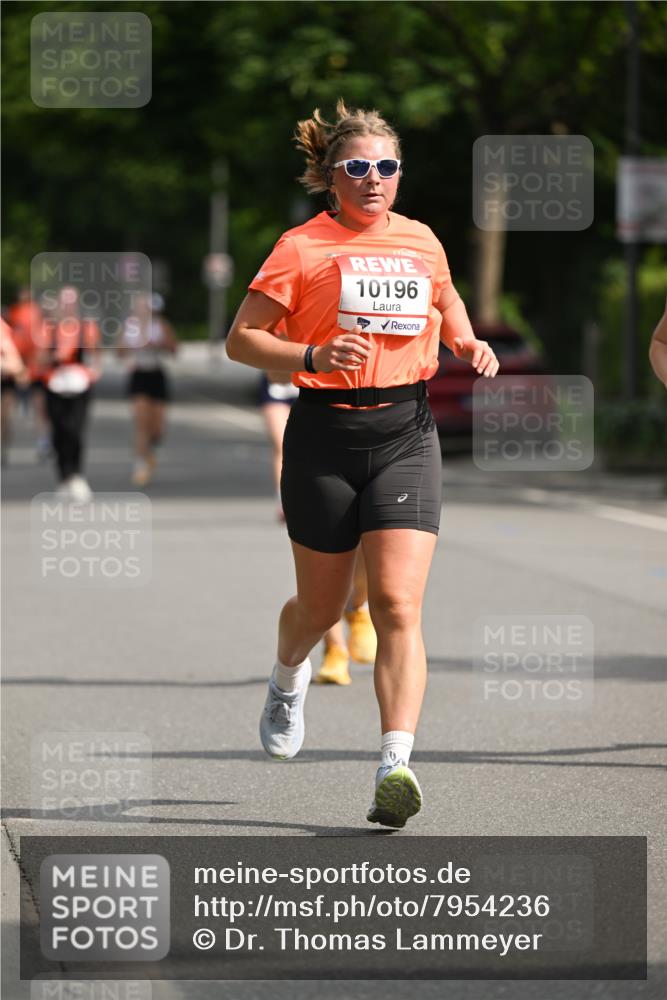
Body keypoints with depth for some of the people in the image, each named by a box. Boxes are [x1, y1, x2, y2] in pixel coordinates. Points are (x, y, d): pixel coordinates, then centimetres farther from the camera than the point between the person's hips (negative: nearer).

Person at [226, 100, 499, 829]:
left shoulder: (421, 242, 9)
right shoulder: (303, 247, -4)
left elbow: (446, 304, 29)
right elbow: (241, 339, -4)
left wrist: (470, 346, 8)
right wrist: (314, 356, -20)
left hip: (405, 433, 2)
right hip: (326, 434, -2)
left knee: (398, 605, -14)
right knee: (321, 606, 12)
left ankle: (395, 767, -21)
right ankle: (288, 681, 48)